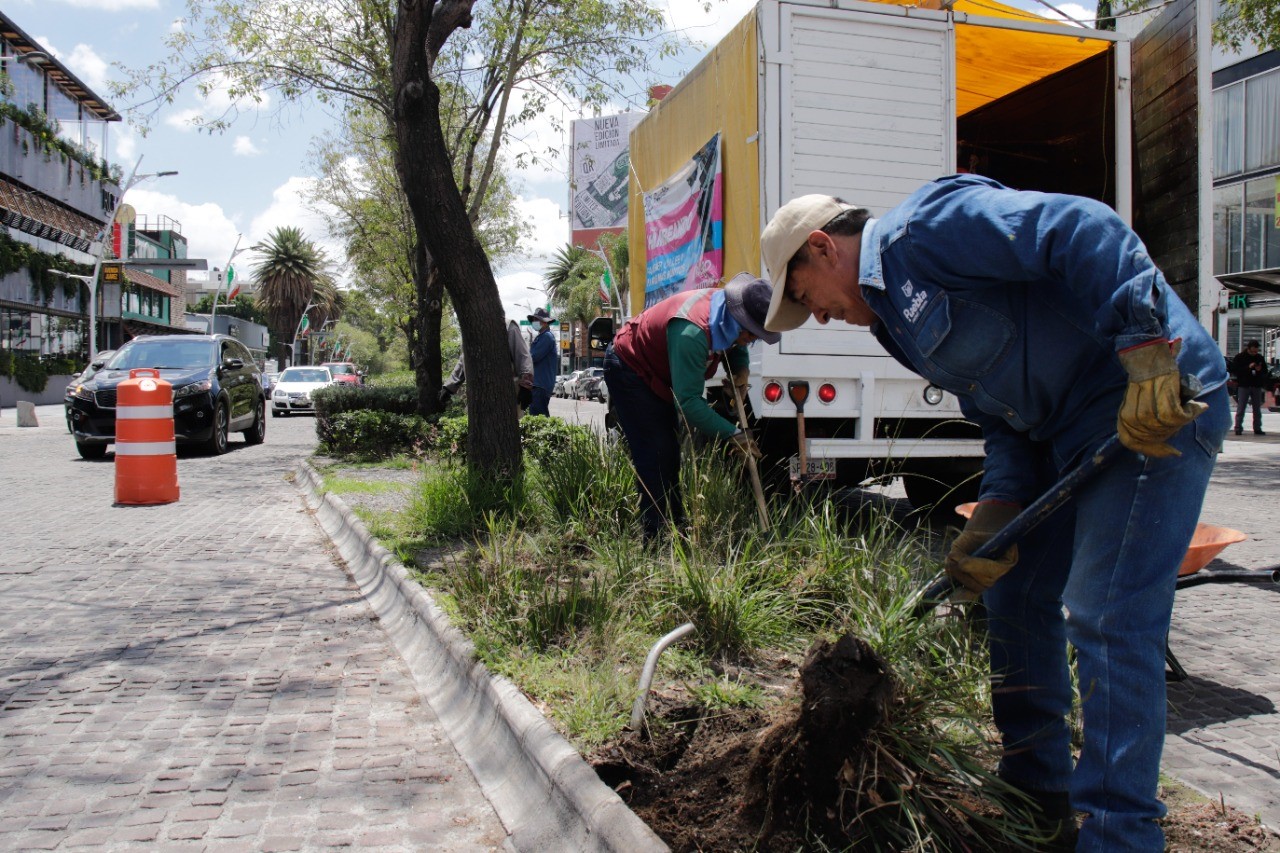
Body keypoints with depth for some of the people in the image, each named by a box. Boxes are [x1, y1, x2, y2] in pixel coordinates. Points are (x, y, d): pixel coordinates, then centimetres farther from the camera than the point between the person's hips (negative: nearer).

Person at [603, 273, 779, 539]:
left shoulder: (728, 316, -14)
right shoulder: (691, 333, -41)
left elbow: (735, 345, 12)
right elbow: (688, 402, -39)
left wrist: (740, 368, -10)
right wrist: (732, 434, -37)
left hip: (659, 377, 10)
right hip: (628, 368, -10)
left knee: (669, 456, 11)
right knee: (655, 457, -15)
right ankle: (657, 538, -13)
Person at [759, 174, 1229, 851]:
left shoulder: (924, 226, -13)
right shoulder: (897, 307, 15)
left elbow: (1084, 230, -24)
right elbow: (1003, 417, 12)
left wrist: (1144, 352, -30)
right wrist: (994, 515, -1)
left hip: (1157, 399, -10)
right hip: (1064, 430, 10)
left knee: (1107, 620, -11)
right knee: (1013, 596, 15)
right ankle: (1038, 795, 31)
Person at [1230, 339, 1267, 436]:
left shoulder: (1259, 357, 10)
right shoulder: (1239, 357, -1)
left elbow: (1265, 371, 16)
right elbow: (1234, 371, -8)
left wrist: (1260, 370, -7)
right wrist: (1248, 367, -17)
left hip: (1257, 386, 4)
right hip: (1243, 385, -4)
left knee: (1257, 409, 7)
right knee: (1240, 409, -5)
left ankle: (1257, 429, 13)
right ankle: (1238, 428, -3)